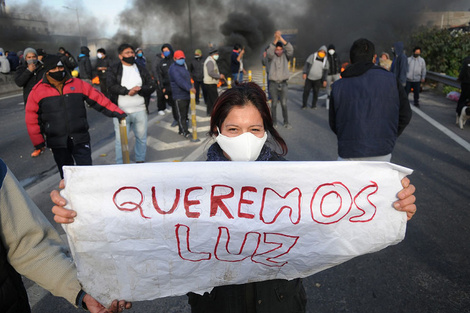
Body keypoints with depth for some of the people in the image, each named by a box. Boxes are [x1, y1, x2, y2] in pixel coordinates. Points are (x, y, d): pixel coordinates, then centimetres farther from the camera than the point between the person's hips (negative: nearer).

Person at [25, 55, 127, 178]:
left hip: (80, 140, 0)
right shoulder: (38, 91, 2)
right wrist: (38, 142, 6)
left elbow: (98, 99, 5)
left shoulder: (78, 84, 2)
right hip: (58, 143, 1)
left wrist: (118, 113, 0)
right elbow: (32, 119, 7)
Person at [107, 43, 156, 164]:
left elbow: (152, 86, 2)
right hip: (121, 111, -2)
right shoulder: (114, 69, 4)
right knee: (121, 139, 1)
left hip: (140, 111, 3)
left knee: (141, 137, 11)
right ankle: (120, 164, 15)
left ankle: (140, 161, 28)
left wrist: (139, 89, -15)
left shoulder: (142, 70, 11)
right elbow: (111, 86, -9)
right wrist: (127, 91, -19)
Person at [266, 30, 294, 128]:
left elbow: (290, 49, -15)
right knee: (274, 104, 2)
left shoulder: (285, 56, 5)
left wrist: (281, 38, -23)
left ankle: (286, 122, 11)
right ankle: (274, 122, 14)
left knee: (284, 104, 0)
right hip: (273, 83, -1)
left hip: (283, 84, 1)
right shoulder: (271, 56, 0)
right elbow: (269, 51, -23)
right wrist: (276, 39, -32)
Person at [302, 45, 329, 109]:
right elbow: (306, 64, -6)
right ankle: (304, 105, 9)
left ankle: (314, 105, 18)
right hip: (309, 78, -1)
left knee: (316, 92, 3)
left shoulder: (325, 60, 1)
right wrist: (304, 73, -16)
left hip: (318, 79, 1)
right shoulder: (312, 56, -4)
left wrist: (324, 80, -4)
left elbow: (326, 70, 2)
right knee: (306, 91, -2)